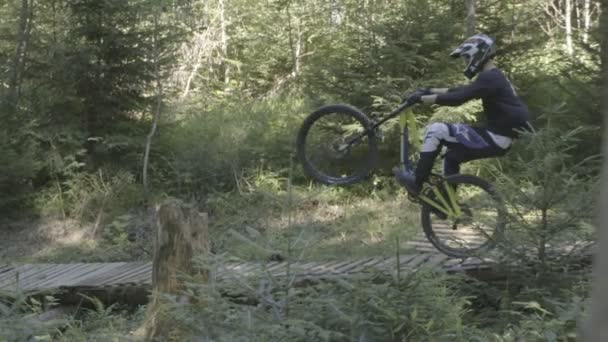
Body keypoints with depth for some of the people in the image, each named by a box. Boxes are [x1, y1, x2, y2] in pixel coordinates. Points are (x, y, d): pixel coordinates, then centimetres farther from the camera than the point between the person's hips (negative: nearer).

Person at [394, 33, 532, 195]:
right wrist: (431, 91, 19)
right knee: (452, 156, 23)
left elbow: (457, 99, -22)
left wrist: (422, 99, -16)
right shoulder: (494, 77, 16)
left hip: (495, 138, -10)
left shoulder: (489, 78, -16)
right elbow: (460, 91, 23)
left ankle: (416, 181, -6)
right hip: (498, 137, 10)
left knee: (435, 130, -10)